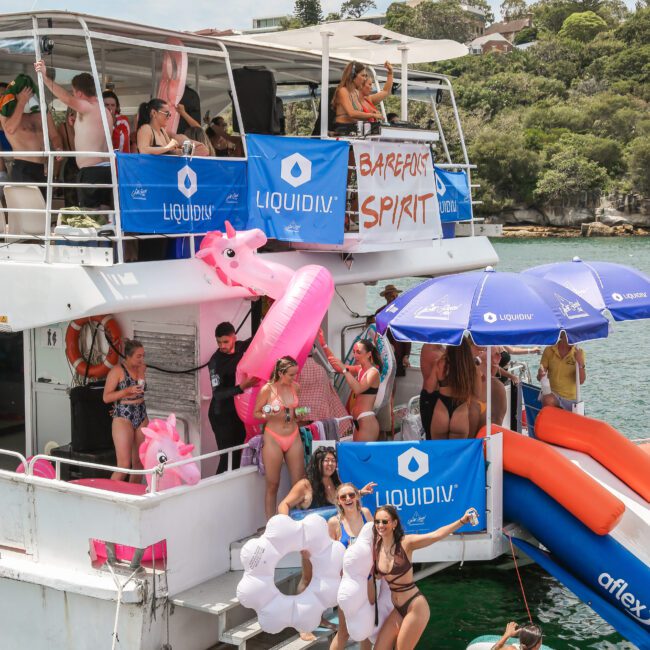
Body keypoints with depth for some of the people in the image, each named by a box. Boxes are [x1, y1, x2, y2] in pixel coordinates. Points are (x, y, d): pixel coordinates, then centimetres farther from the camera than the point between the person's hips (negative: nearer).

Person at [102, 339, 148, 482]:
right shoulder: (117, 371, -9)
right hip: (123, 419, -6)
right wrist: (128, 391, -20)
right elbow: (106, 397, -13)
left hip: (142, 419, 6)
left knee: (139, 463, 7)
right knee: (124, 465, -13)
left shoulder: (142, 369, 9)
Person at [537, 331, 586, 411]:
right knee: (547, 401, -33)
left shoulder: (579, 353, -3)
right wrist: (540, 375, -25)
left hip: (571, 399, 2)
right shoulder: (549, 350, -2)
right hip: (553, 395, -2)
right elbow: (539, 377, -1)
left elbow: (581, 381, -9)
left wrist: (580, 363, -24)